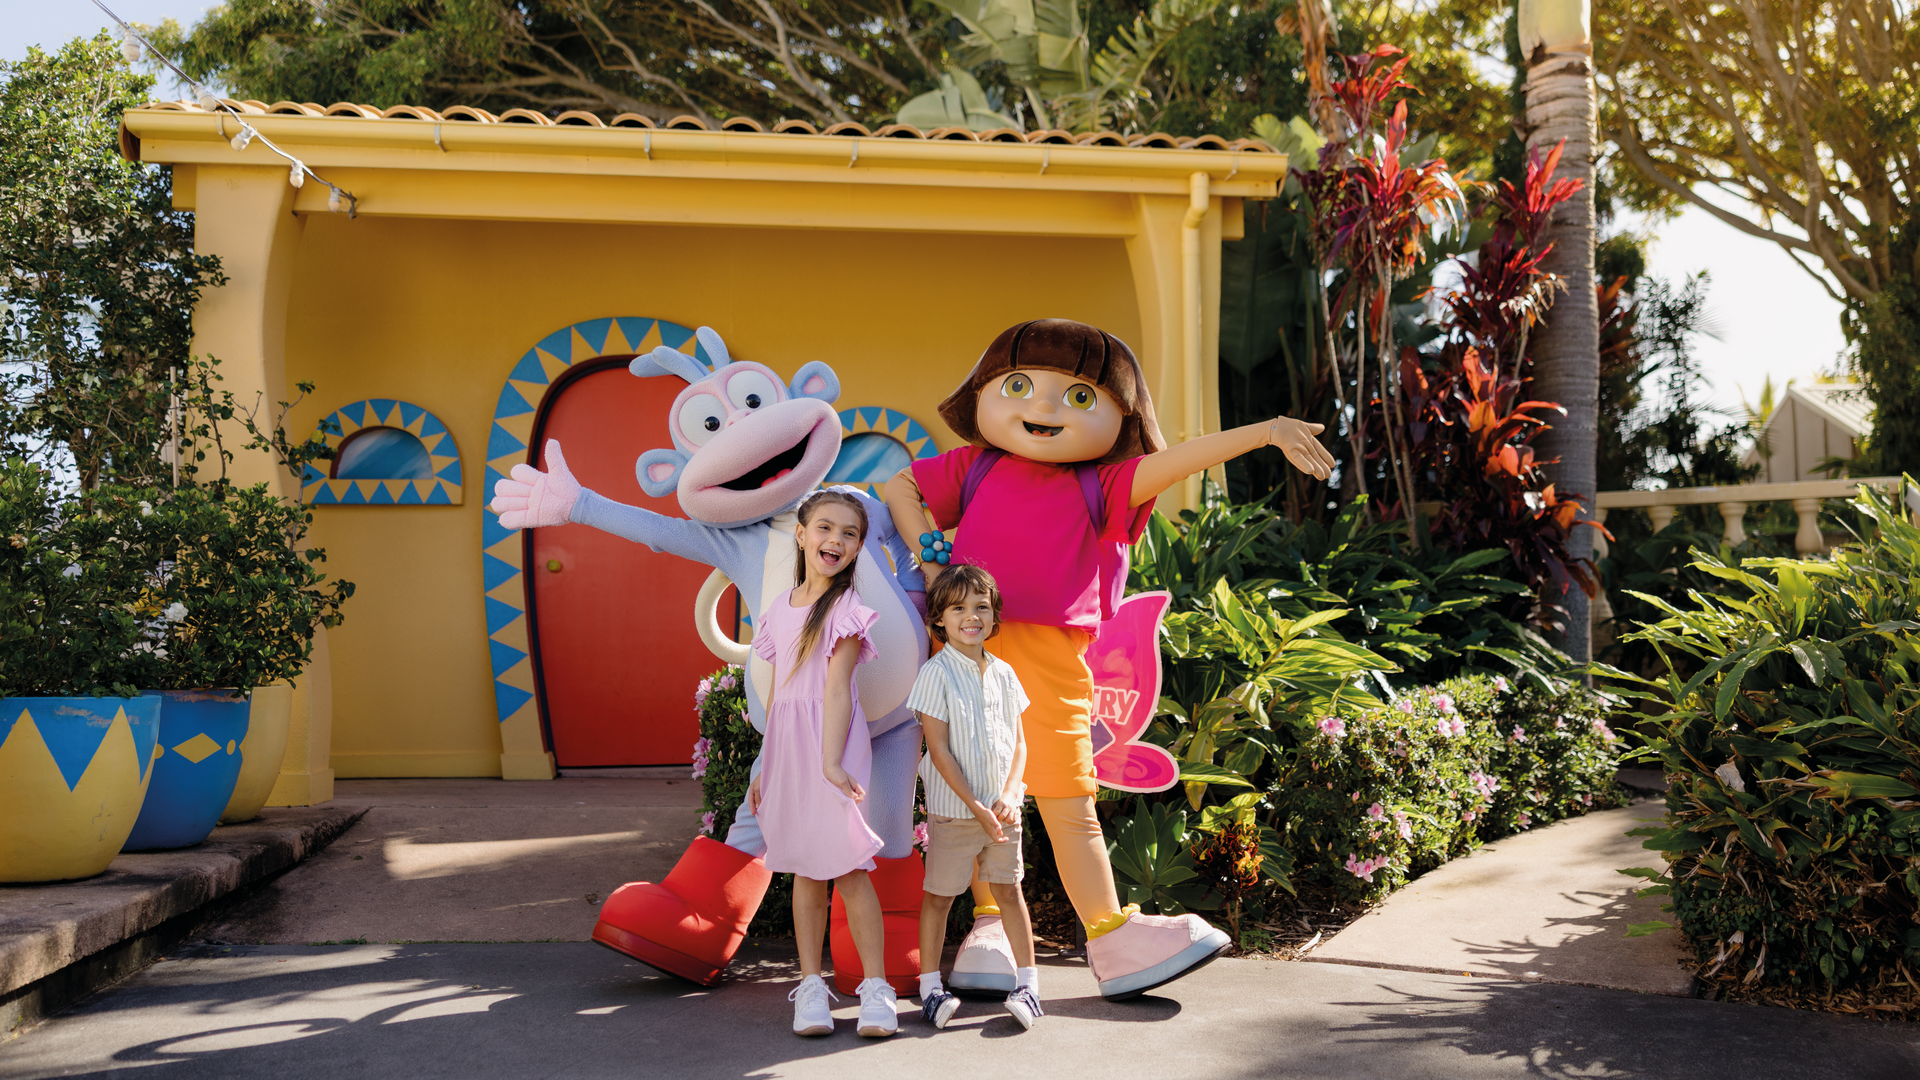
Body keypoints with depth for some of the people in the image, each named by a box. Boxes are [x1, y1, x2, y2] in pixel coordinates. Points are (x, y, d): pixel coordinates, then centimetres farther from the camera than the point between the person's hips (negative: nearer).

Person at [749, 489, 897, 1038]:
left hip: (831, 741, -5)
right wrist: (765, 766, 15)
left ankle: (875, 986, 2)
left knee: (847, 866, -6)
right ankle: (811, 984, 14)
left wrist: (831, 761, -23)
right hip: (786, 743, 5)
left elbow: (836, 690, -14)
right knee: (805, 868, 8)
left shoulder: (846, 609, -5)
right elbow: (779, 692, 15)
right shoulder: (781, 607, 13)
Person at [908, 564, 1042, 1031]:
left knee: (1009, 889, 10)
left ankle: (1028, 981, 18)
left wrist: (1008, 797, -8)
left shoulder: (1003, 673, 6)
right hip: (952, 808, -4)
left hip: (1001, 806, 4)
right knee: (939, 895, 5)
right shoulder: (936, 673, -10)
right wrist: (976, 807, -16)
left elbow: (1018, 742, 7)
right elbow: (940, 750, -13)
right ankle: (931, 988, 15)